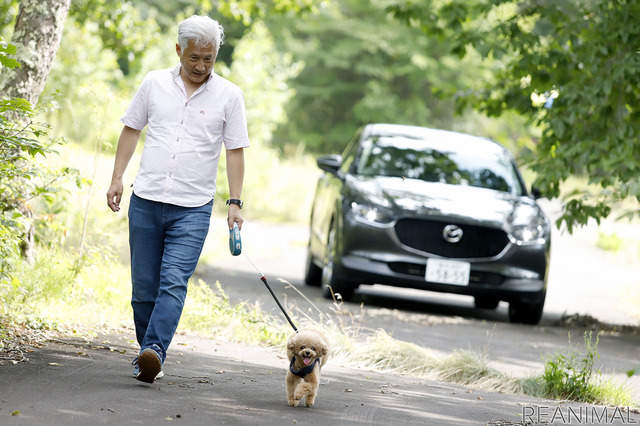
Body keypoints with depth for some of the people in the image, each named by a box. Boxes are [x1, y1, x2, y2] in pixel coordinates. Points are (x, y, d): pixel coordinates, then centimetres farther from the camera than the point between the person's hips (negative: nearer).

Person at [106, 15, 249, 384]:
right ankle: (147, 356, 15)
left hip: (193, 208, -2)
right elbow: (132, 130, 14)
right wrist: (117, 178, 7)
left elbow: (236, 152, 2)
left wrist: (235, 202, -5)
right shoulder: (155, 83, 7)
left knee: (173, 281, -17)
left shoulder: (229, 95, 1)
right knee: (144, 285, 5)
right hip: (146, 200, 3)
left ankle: (155, 350, -29)